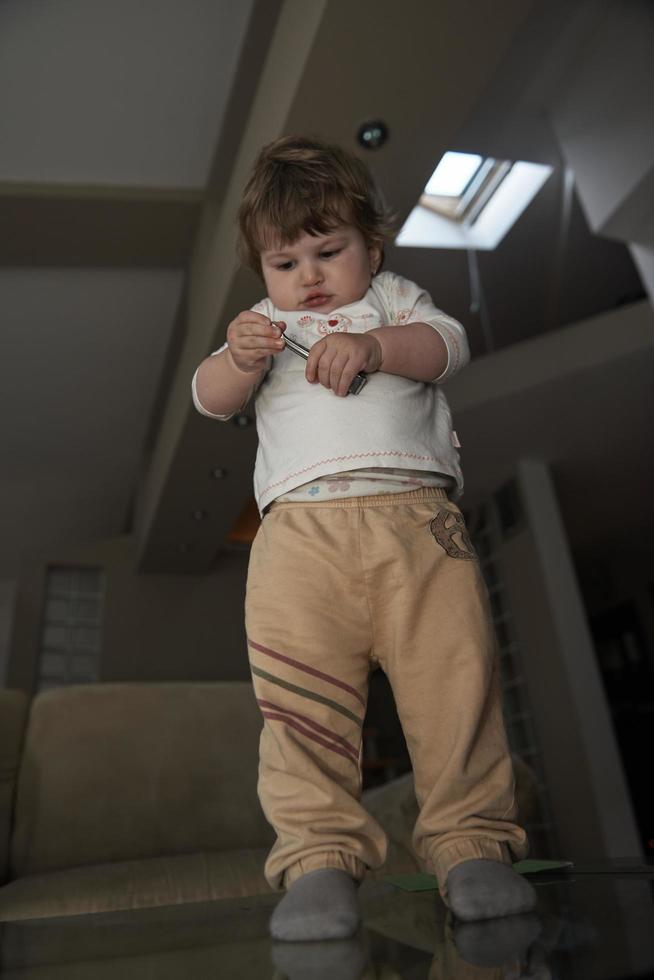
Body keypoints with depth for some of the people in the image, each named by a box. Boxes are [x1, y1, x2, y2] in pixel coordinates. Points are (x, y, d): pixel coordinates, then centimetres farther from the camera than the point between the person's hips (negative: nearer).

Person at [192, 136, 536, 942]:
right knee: (297, 686, -11)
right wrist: (241, 359, -7)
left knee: (455, 671, -8)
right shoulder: (263, 325, 30)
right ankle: (320, 852, 0)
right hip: (301, 524, 1)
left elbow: (447, 346, 7)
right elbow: (209, 399, 15)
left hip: (414, 510, 0)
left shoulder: (391, 299, 27)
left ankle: (470, 839, 6)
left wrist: (374, 346, -11)